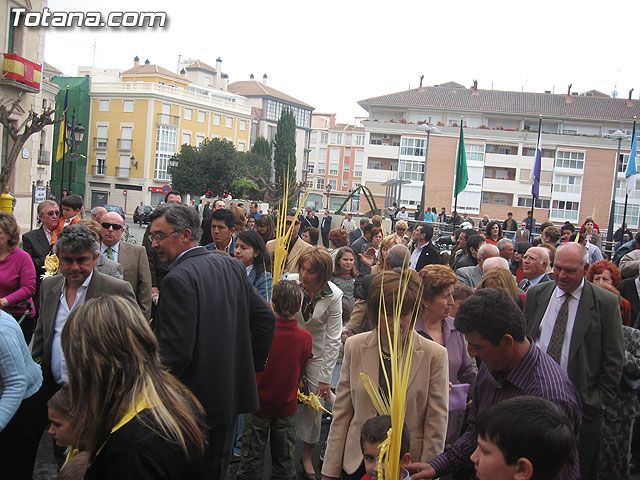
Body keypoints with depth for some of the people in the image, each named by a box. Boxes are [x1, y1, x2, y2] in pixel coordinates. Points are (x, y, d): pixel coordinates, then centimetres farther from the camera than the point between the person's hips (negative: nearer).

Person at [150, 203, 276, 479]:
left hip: (194, 401, -7)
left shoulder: (178, 280, -20)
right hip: (232, 392, 7)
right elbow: (266, 319, 6)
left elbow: (176, 352, -24)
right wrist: (251, 365, 16)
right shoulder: (232, 266, 3)